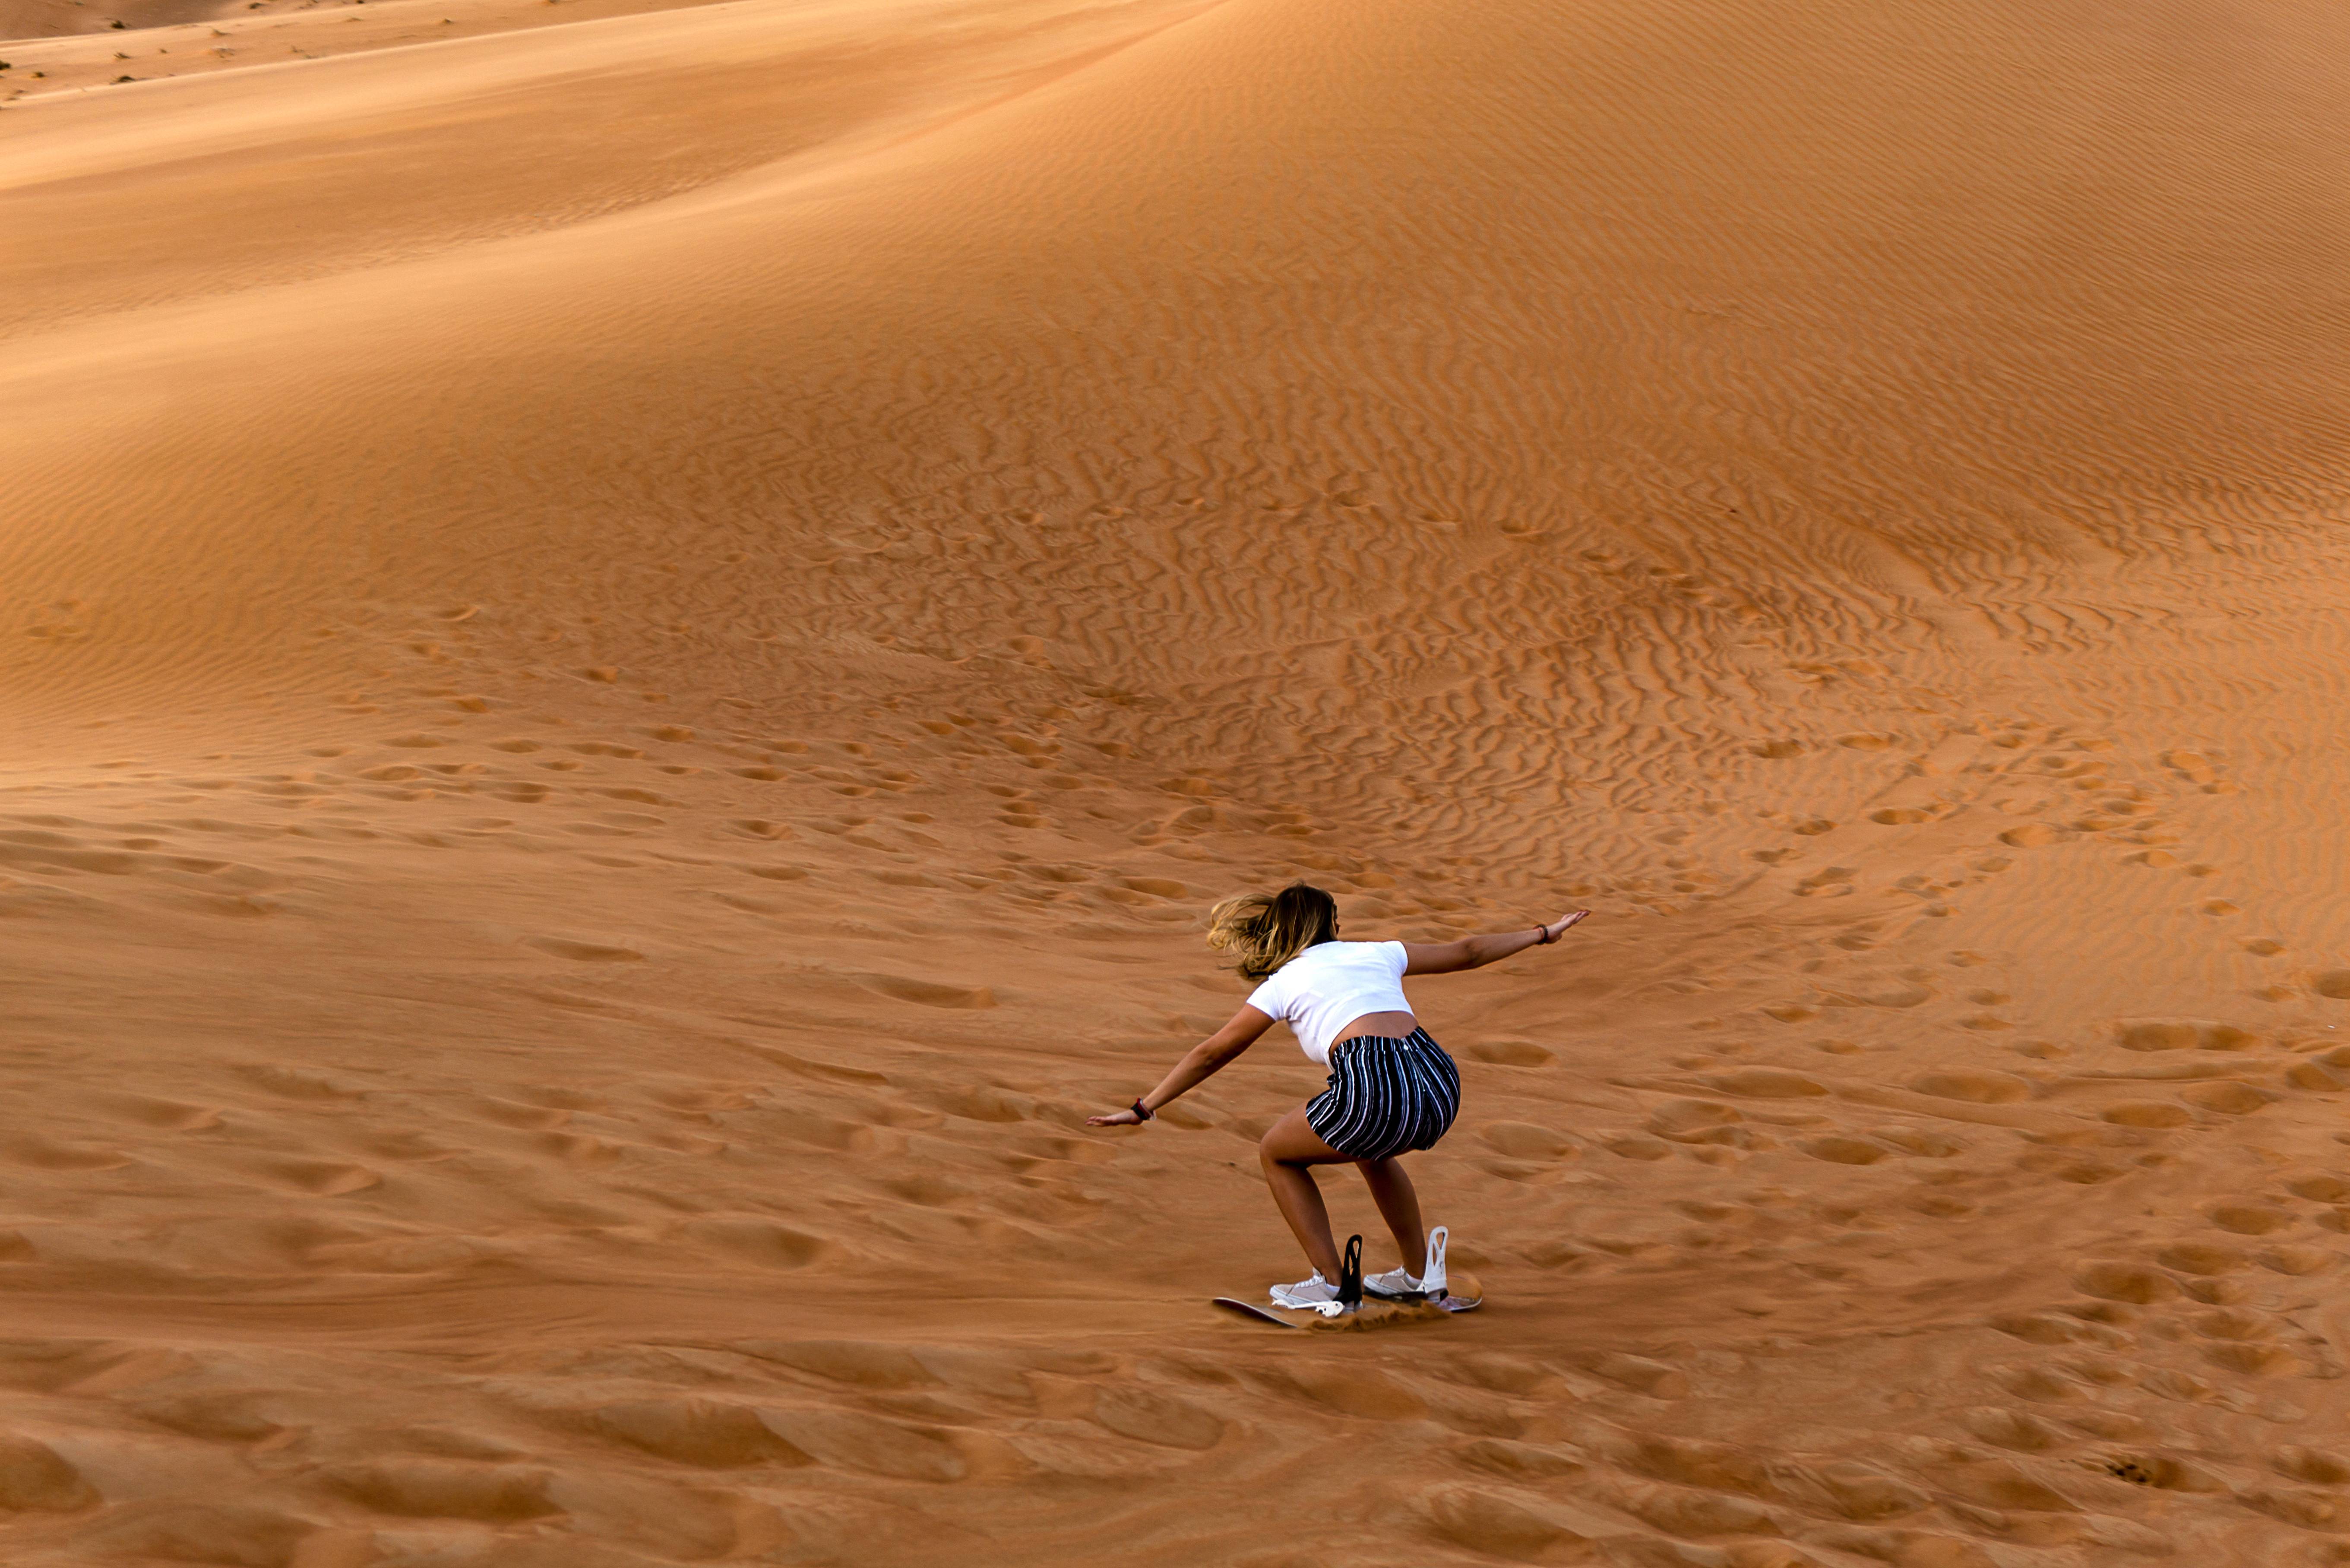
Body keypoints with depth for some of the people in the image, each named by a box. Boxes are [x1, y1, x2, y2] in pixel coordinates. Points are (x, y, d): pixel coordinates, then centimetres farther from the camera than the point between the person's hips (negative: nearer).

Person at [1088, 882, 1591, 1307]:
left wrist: (1143, 1110, 27)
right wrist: (1543, 934, 50)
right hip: (1440, 1085, 5)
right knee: (1372, 1149, 38)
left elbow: (1211, 1055, 20)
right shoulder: (1376, 953, 26)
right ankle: (1417, 1276, 39)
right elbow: (1467, 952, 36)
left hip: (1370, 1089, -5)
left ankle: (1329, 1283, 17)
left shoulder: (1284, 983, 16)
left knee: (1277, 1155, 22)